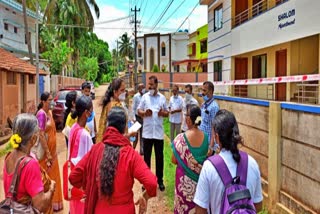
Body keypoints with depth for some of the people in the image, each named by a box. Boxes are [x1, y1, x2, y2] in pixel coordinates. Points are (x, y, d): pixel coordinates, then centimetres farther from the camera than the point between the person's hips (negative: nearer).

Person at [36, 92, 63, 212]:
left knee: (53, 175, 17)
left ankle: (53, 201, 31)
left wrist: (53, 151, 15)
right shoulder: (41, 114, -19)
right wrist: (47, 153, -21)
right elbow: (41, 134, -22)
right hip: (45, 150, -8)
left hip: (52, 149, 8)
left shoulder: (49, 112, 7)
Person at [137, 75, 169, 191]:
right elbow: (138, 111, 3)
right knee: (146, 157, 8)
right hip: (147, 132, -1)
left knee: (159, 157, 8)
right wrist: (144, 113, -18)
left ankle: (160, 180, 21)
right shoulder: (145, 97, 2)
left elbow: (167, 113, 9)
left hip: (159, 132, 1)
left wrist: (163, 113, -13)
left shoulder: (162, 97, 5)